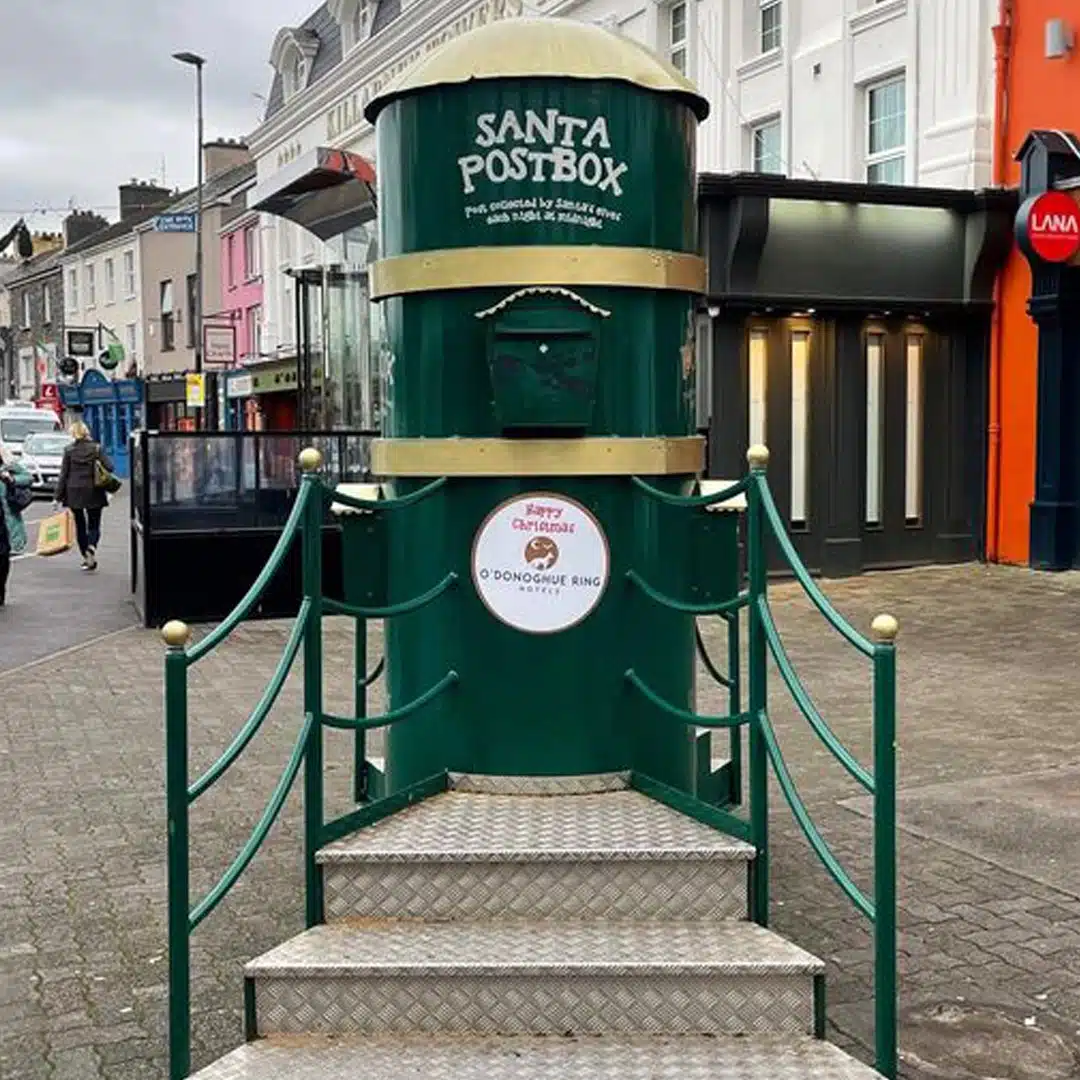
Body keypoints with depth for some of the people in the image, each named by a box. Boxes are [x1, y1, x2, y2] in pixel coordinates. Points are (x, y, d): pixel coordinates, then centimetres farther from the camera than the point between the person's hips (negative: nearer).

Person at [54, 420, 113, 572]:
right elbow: (109, 467, -12)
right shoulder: (96, 448, -3)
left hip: (74, 493, 0)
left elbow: (63, 475, -3)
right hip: (94, 493, 0)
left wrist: (57, 496, 1)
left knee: (80, 526, 12)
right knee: (94, 525, 7)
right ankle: (92, 546, -23)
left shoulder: (69, 451, -2)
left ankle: (86, 558, 11)